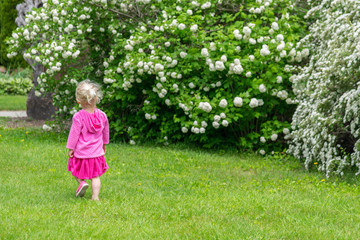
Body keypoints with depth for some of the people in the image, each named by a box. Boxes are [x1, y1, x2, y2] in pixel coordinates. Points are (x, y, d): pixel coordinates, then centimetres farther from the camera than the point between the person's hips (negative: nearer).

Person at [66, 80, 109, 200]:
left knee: (76, 170, 20)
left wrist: (70, 148, 0)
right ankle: (95, 196, 3)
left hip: (81, 152, -3)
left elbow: (74, 134, -11)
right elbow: (105, 131, 13)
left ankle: (81, 182, -5)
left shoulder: (78, 117, -17)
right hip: (97, 152, 3)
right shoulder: (102, 115, -3)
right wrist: (104, 144, 29)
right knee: (95, 176, 9)